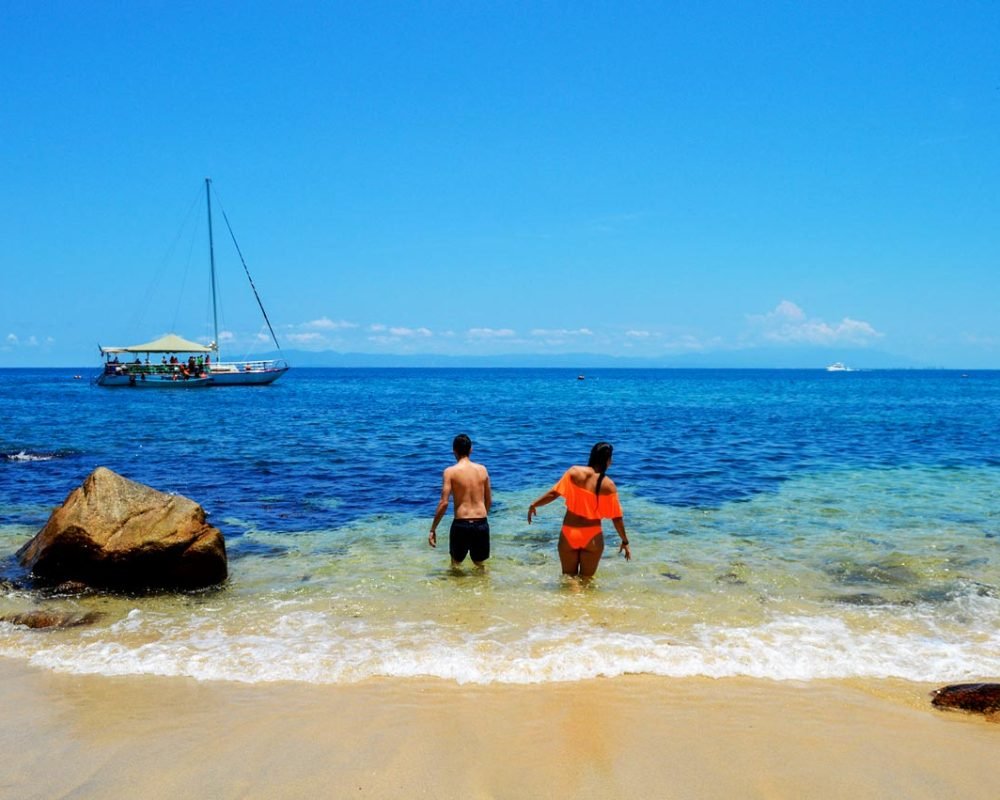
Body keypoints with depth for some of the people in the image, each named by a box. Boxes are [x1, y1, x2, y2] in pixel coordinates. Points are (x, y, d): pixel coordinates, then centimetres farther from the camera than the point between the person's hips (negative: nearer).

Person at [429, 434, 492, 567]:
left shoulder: (450, 471, -6)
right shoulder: (482, 469, 5)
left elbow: (444, 503, -11)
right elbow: (489, 501, 12)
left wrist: (433, 529, -5)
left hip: (461, 524, -3)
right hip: (481, 524, 3)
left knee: (456, 564, 18)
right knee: (479, 564, 20)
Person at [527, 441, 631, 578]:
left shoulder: (574, 472, -6)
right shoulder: (608, 485, -9)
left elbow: (553, 493, -7)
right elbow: (617, 518, -5)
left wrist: (533, 505, 8)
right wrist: (625, 541, 6)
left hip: (569, 534, 1)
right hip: (592, 537, -1)